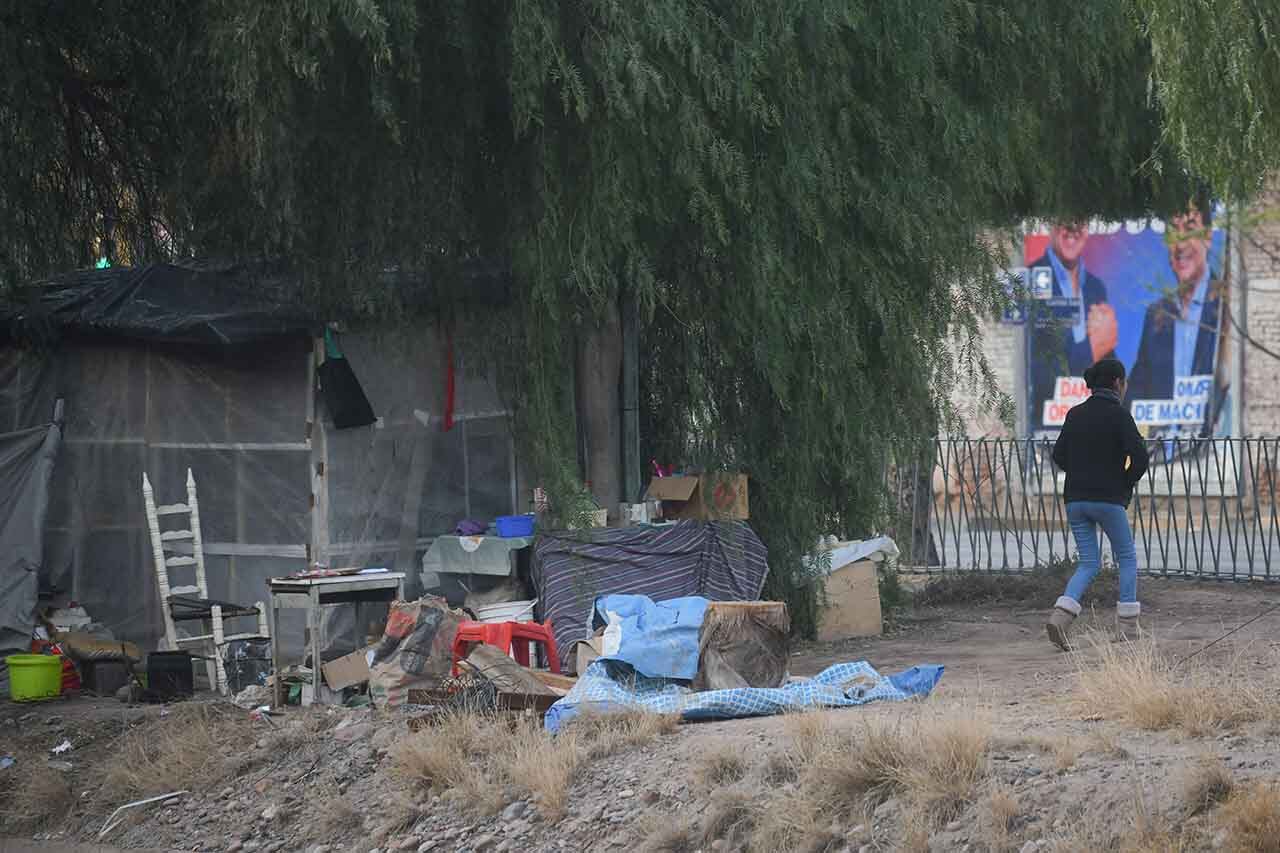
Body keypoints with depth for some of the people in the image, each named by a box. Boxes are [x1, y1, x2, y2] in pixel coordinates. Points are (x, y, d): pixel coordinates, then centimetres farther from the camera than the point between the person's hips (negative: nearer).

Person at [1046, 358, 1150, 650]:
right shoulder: (1118, 414, -7)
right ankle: (1128, 627, 10)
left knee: (1088, 564, 10)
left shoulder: (1075, 414, 9)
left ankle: (1060, 616, -14)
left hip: (1075, 499, 5)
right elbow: (1139, 456, -15)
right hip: (1108, 499, -5)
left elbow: (1059, 456, 12)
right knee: (1127, 559, 13)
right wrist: (1126, 482, 2)